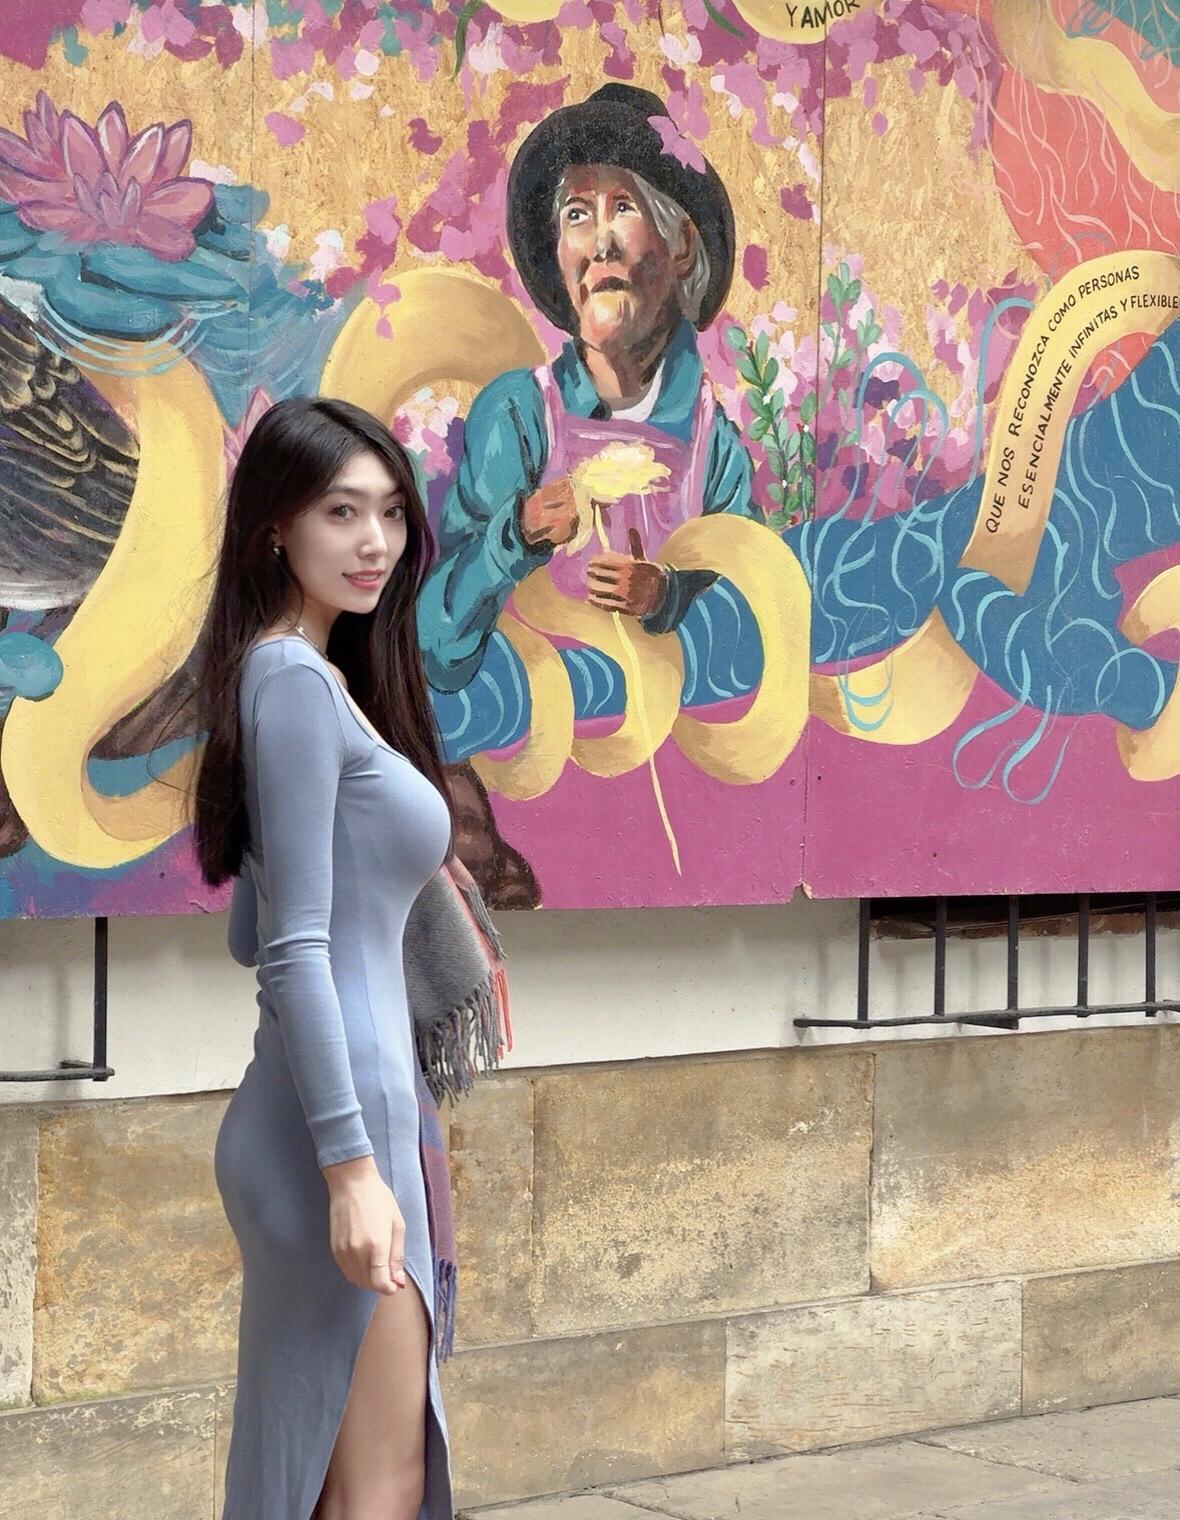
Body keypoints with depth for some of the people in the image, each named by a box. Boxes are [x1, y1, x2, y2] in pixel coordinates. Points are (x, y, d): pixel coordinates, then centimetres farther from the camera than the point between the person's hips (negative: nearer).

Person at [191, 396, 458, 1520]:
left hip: (359, 1106, 10)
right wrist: (353, 1166, -21)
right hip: (338, 1124, -10)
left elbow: (251, 934, 21)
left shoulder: (319, 676, 17)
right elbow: (292, 950, -19)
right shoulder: (295, 679, -13)